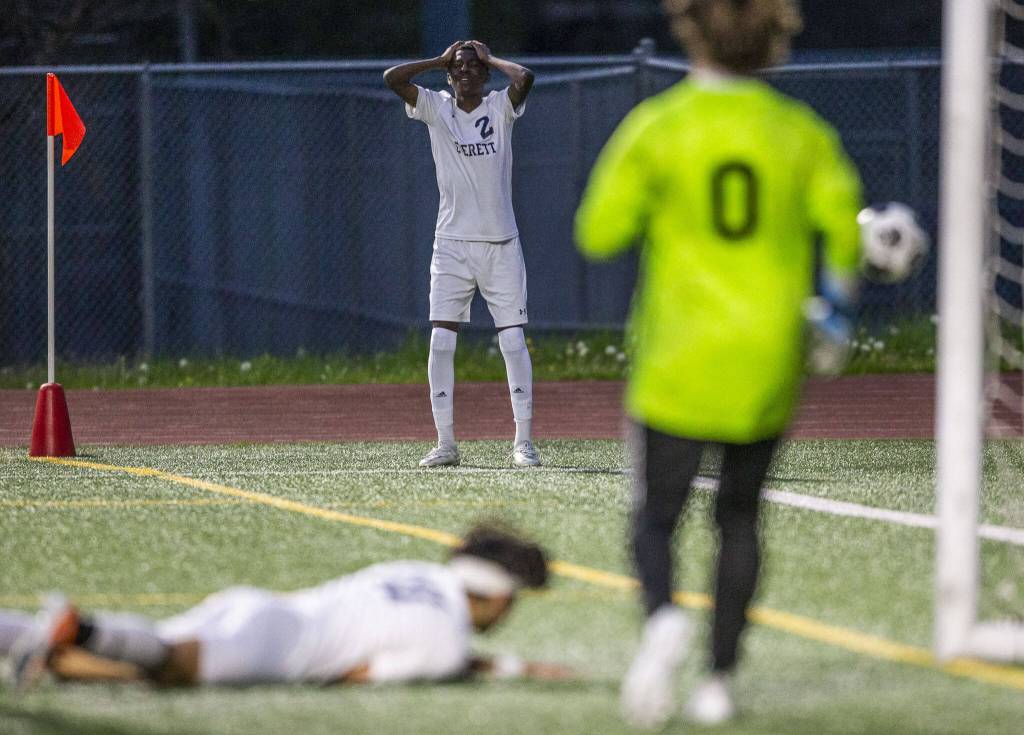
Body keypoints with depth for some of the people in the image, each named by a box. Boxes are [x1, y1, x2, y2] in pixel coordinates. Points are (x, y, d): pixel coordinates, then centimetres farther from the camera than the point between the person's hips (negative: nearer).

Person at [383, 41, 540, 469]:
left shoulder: (500, 108, 2)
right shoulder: (435, 108, 6)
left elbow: (525, 77, -18)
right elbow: (392, 77, -6)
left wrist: (490, 58, -2)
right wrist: (440, 61, 1)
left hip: (501, 244, -1)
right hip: (452, 244, 1)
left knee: (514, 341, -3)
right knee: (441, 341, -5)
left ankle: (523, 441, 1)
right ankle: (445, 444, 0)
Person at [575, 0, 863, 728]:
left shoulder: (657, 128, -5)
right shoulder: (800, 131, 1)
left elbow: (600, 234, -6)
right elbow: (842, 217, -9)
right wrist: (837, 304, 7)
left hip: (679, 366, -2)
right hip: (769, 367, 2)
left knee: (656, 517, 3)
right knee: (740, 517, 16)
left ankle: (663, 615, -29)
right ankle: (721, 677, 11)